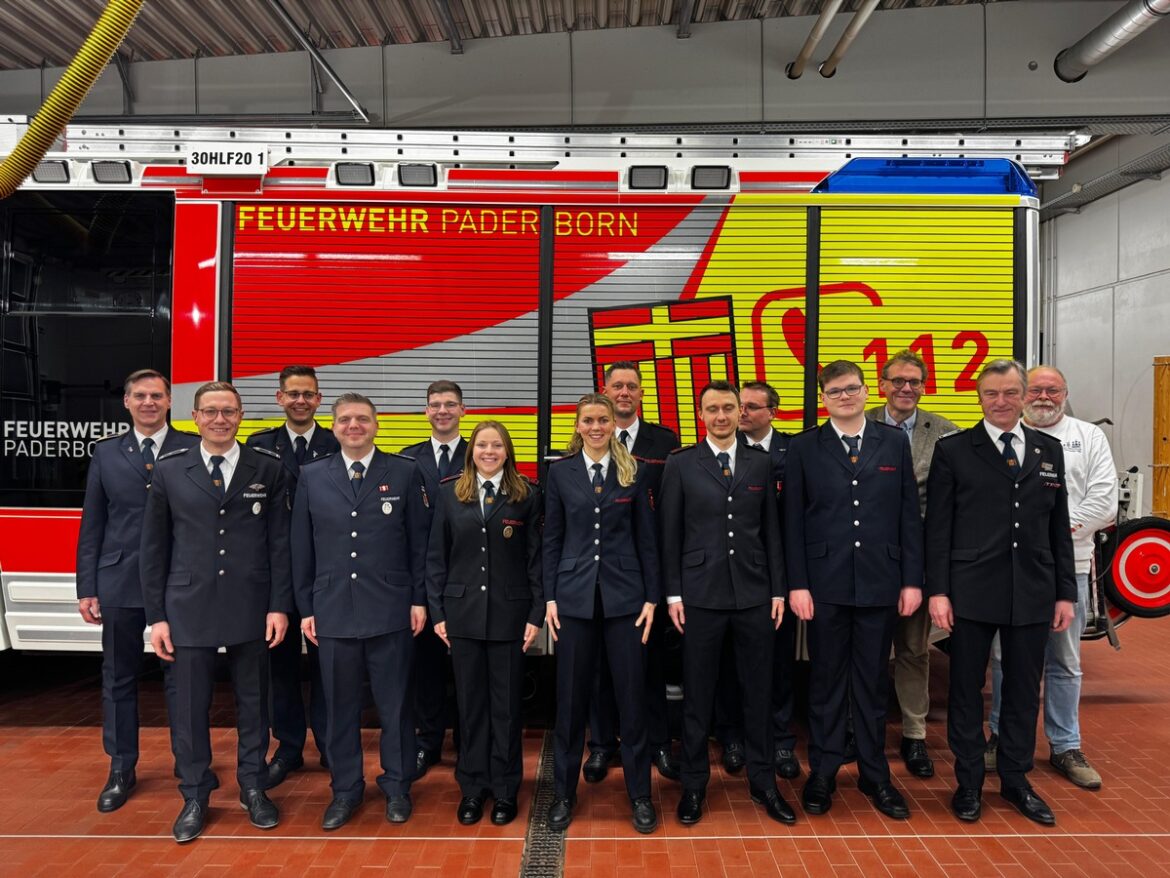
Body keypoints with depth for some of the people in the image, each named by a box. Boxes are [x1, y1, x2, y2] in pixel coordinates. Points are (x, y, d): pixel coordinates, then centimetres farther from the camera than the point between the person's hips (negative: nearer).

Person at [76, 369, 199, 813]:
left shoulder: (193, 449, -2)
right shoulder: (106, 453, 7)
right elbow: (92, 525, 7)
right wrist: (87, 588, 3)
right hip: (120, 583, 3)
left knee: (180, 676, 7)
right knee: (118, 677, 12)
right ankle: (121, 769, 28)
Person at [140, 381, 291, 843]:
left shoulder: (268, 468, 0)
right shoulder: (169, 470, 2)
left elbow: (280, 542, 0)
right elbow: (154, 547, 4)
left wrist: (279, 605, -4)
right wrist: (156, 615, 2)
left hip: (251, 609, 0)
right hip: (189, 608, 0)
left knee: (253, 702, 12)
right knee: (190, 706, 8)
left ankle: (253, 788, 30)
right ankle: (195, 797, 27)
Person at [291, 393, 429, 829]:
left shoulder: (404, 472, 1)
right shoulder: (312, 476, 6)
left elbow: (420, 541, 1)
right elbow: (302, 548, 8)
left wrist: (419, 599, -2)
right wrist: (305, 607, 5)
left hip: (391, 609, -1)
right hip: (333, 610, 2)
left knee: (394, 703, 8)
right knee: (340, 705, 11)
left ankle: (397, 786, 26)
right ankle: (345, 789, 28)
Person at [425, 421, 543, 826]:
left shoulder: (526, 495, 0)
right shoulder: (449, 492, 4)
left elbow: (535, 558, -1)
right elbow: (436, 557, 5)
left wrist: (536, 614, -5)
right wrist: (437, 612, 0)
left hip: (509, 612, -1)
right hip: (463, 612, 1)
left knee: (506, 703, 7)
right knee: (470, 702, 10)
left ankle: (505, 789, 22)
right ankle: (472, 787, 24)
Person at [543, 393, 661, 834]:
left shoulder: (633, 472, 3)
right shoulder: (561, 471, 3)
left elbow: (646, 539, 4)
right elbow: (552, 539, 4)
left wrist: (651, 597, 0)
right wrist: (550, 597, -1)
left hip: (624, 595, 0)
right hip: (574, 595, 0)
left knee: (631, 696, 5)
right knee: (570, 697, 7)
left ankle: (640, 794, 21)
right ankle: (563, 793, 23)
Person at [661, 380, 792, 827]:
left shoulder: (760, 463, 7)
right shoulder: (681, 464, 0)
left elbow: (771, 531, 8)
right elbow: (670, 534, 0)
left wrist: (778, 590, 5)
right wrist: (673, 593, -4)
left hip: (754, 594, 2)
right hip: (701, 595, -2)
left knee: (758, 691, 11)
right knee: (697, 694, 7)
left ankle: (762, 782, 26)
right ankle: (694, 785, 22)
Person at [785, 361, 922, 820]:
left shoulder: (895, 442, 5)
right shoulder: (804, 448, 1)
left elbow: (909, 516, 5)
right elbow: (794, 521, -1)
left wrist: (912, 579, 0)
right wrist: (797, 584, -6)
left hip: (880, 583, 1)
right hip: (826, 583, -1)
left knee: (872, 680, 12)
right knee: (826, 679, 9)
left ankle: (874, 773, 26)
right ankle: (823, 771, 22)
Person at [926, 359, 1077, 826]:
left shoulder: (1049, 450, 9)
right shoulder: (952, 450, -2)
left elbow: (1059, 526, 10)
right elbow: (938, 527, -4)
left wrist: (1065, 592, 7)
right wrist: (937, 591, -9)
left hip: (1033, 593, 3)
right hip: (972, 591, -3)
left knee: (1024, 690, 13)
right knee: (966, 688, 7)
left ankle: (1016, 779, 29)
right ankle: (969, 782, 22)